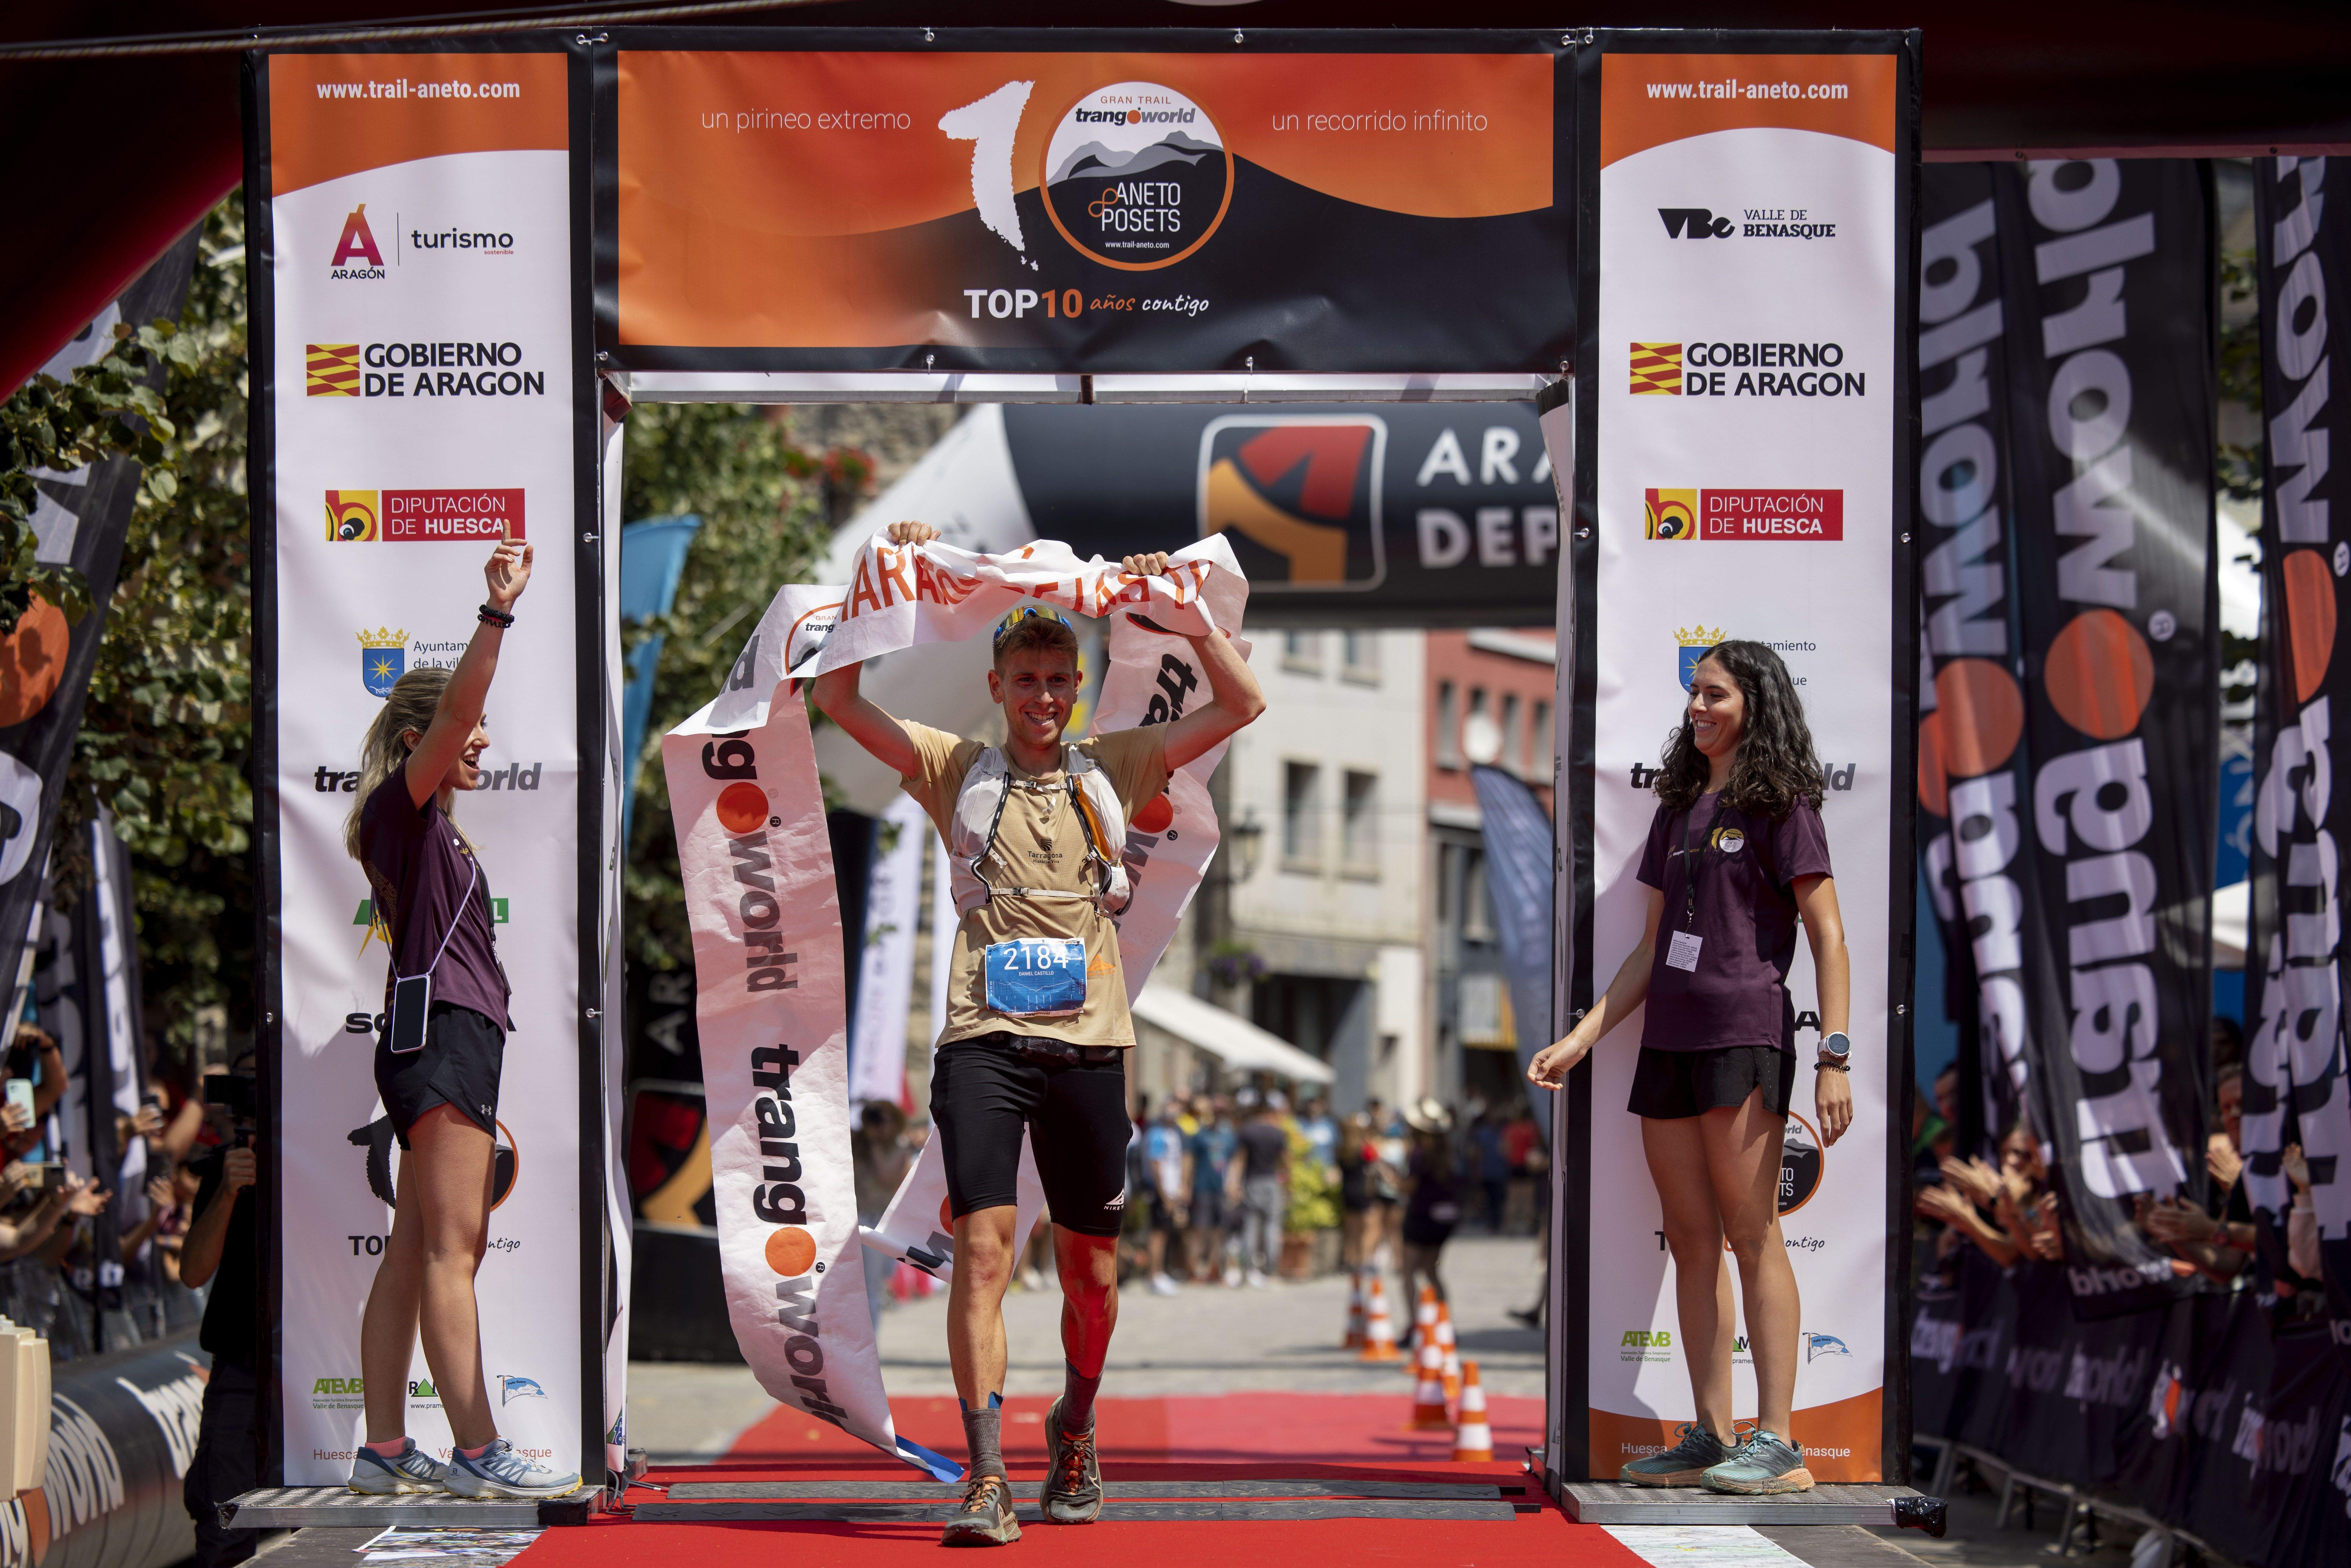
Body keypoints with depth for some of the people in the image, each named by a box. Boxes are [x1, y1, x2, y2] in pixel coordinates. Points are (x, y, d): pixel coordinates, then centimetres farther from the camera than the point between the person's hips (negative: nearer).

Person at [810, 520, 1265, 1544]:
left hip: (1088, 1042, 2)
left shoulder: (1113, 771, 11)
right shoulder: (958, 771, 9)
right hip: (984, 1038, -2)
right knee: (982, 1247, -14)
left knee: (1089, 1265, 10)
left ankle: (1075, 1431, 35)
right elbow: (839, 699, 4)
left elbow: (1240, 705, 9)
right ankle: (986, 1480, -17)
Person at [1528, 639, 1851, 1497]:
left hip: (1744, 1033, -7)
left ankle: (1776, 1443, -9)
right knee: (1691, 1240, 5)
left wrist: (1835, 1057, -15)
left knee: (1751, 1234, -9)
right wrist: (1581, 1038, 14)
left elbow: (1827, 935, -6)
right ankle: (1711, 1437, 8)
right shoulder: (1680, 809, 20)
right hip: (1668, 1039, 7)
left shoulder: (1780, 805, -1)